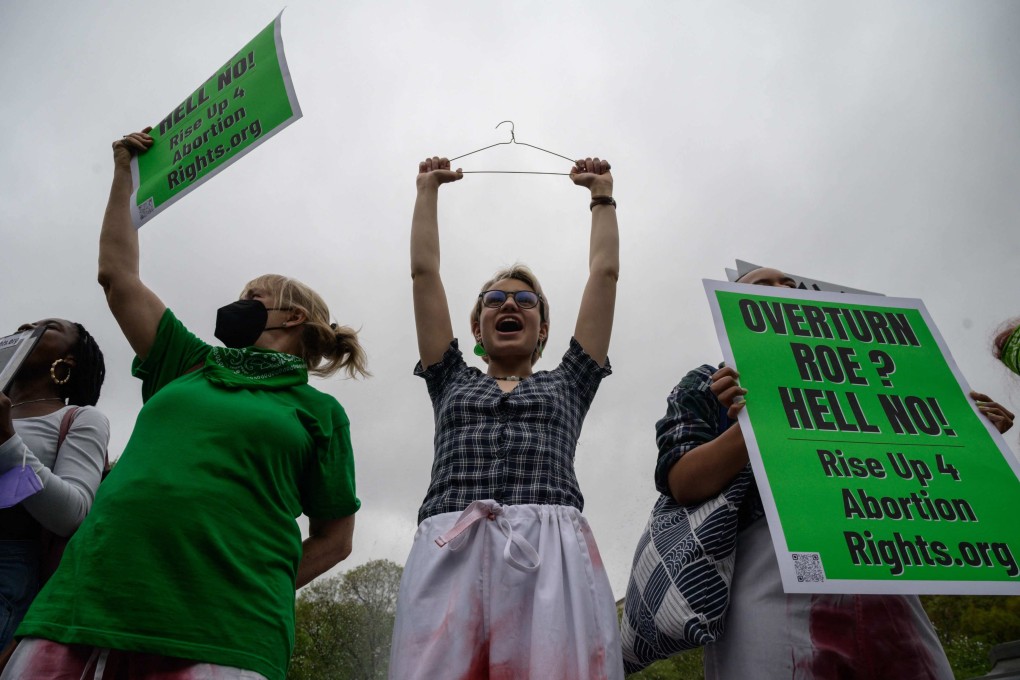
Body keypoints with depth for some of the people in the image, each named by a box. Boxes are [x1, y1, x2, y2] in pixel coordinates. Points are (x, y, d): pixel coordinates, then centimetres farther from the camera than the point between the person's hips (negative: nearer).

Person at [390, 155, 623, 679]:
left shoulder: (567, 383, 25)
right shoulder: (452, 382, 26)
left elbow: (605, 272, 27)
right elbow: (424, 271, 27)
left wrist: (601, 192, 36)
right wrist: (428, 188, 36)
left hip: (552, 549, 0)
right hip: (449, 552, 1)